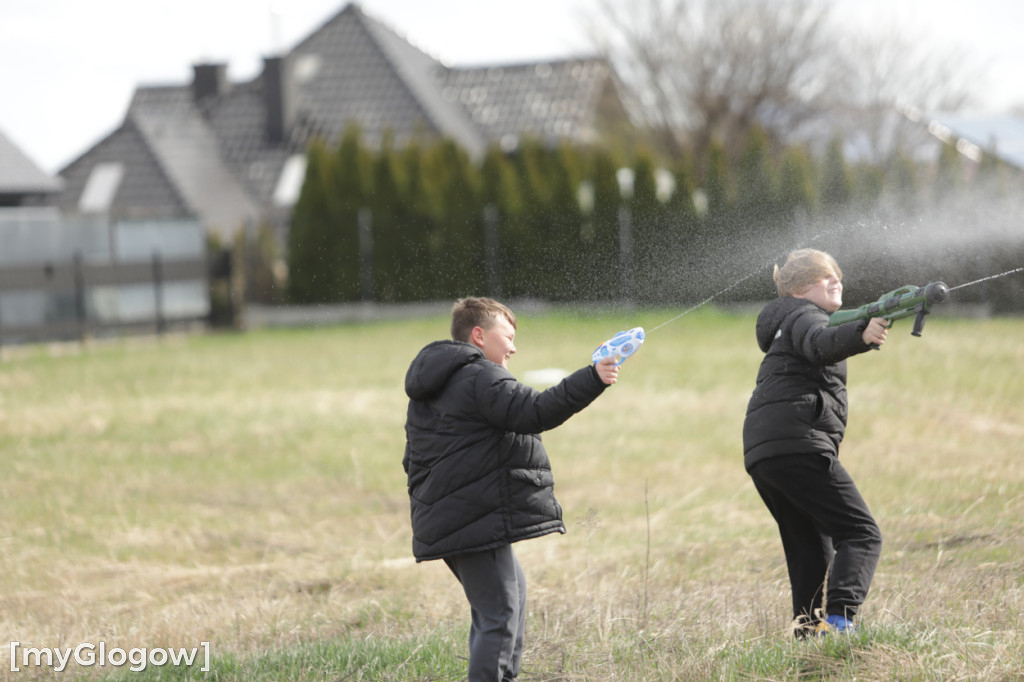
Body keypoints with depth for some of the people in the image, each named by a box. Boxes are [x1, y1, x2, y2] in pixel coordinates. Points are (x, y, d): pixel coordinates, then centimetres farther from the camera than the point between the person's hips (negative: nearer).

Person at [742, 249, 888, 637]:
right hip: (796, 444, -10)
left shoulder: (786, 327, 30)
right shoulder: (804, 315, 1)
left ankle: (808, 634, 4)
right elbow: (821, 343, -21)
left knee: (812, 552, 11)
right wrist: (861, 335, -39)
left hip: (761, 453, 10)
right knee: (861, 534, -15)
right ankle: (838, 620, -32)